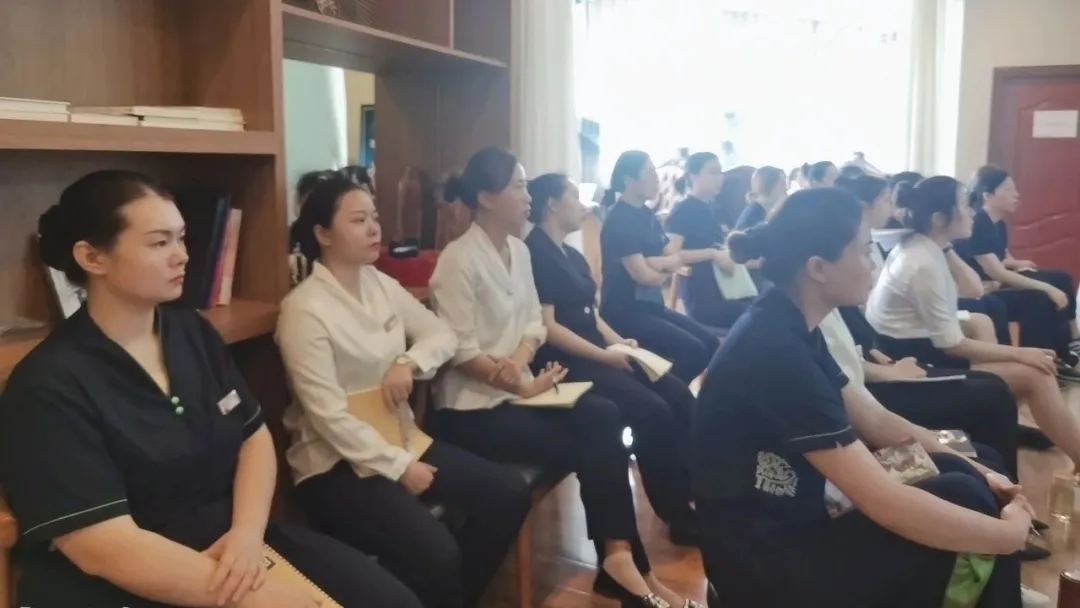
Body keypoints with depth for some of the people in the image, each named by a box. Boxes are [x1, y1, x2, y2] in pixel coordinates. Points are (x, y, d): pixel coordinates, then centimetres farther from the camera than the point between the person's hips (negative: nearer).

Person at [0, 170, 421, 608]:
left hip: (231, 545, 6)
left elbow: (255, 436, 9)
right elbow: (106, 549, -19)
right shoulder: (48, 386, -13)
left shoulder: (194, 333, 6)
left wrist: (247, 532, -10)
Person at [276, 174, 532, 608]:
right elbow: (328, 415, -19)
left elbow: (443, 335, 9)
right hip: (337, 463, -7)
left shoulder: (382, 285, 6)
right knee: (434, 552, -28)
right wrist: (399, 468, -17)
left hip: (399, 437, 8)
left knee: (509, 492, -3)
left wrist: (409, 362, -13)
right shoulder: (304, 309, -16)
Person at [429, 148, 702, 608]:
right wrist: (521, 385, -21)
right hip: (473, 407, -7)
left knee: (603, 418, -16)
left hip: (516, 388, 7)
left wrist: (518, 363, -11)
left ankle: (619, 555, -12)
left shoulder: (518, 250, 10)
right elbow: (461, 353, -19)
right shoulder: (458, 260, -15)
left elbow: (534, 324, 9)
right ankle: (622, 558, -3)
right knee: (589, 444, -16)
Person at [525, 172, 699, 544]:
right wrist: (605, 355, -16)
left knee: (680, 397, -6)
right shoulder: (535, 254, -11)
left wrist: (619, 341, 2)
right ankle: (679, 515, -8)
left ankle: (693, 490, 1)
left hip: (598, 354, 9)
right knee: (653, 411, -22)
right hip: (567, 362, -9)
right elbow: (547, 326, -17)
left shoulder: (571, 255, 18)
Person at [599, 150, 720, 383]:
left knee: (710, 341, 0)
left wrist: (659, 263, -15)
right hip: (625, 311, -8)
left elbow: (677, 257, 6)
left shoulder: (647, 215, 12)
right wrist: (667, 270, 1)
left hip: (651, 305, 9)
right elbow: (643, 275, -19)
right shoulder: (618, 220, -14)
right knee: (692, 350, -18)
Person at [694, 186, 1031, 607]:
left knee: (960, 480, 7)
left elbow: (872, 421, 11)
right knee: (966, 503, -10)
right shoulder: (775, 354, -28)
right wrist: (1009, 534, -13)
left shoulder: (789, 328, 1)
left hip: (788, 516, 9)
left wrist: (973, 472, 2)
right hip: (764, 560, -9)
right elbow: (884, 501, -27)